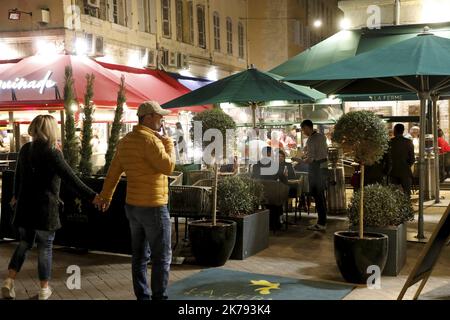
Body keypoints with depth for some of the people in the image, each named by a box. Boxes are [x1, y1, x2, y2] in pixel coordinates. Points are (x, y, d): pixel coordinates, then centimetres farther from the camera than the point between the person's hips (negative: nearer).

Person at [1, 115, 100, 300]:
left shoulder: (25, 149, 4)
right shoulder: (52, 153, -16)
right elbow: (70, 178, -19)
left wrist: (16, 195, 33)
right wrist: (91, 197, -16)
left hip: (25, 205, 6)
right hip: (45, 208, -6)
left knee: (25, 243, 19)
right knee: (45, 248, 6)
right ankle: (44, 289, 15)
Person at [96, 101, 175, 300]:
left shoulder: (125, 141, 10)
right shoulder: (150, 139, -17)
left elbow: (113, 172, 14)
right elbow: (168, 167, -19)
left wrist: (106, 196, 25)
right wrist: (168, 142, -5)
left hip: (133, 206, 9)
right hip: (153, 207, -8)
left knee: (140, 256, 13)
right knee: (161, 257, 0)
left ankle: (142, 296, 18)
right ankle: (159, 297, 4)